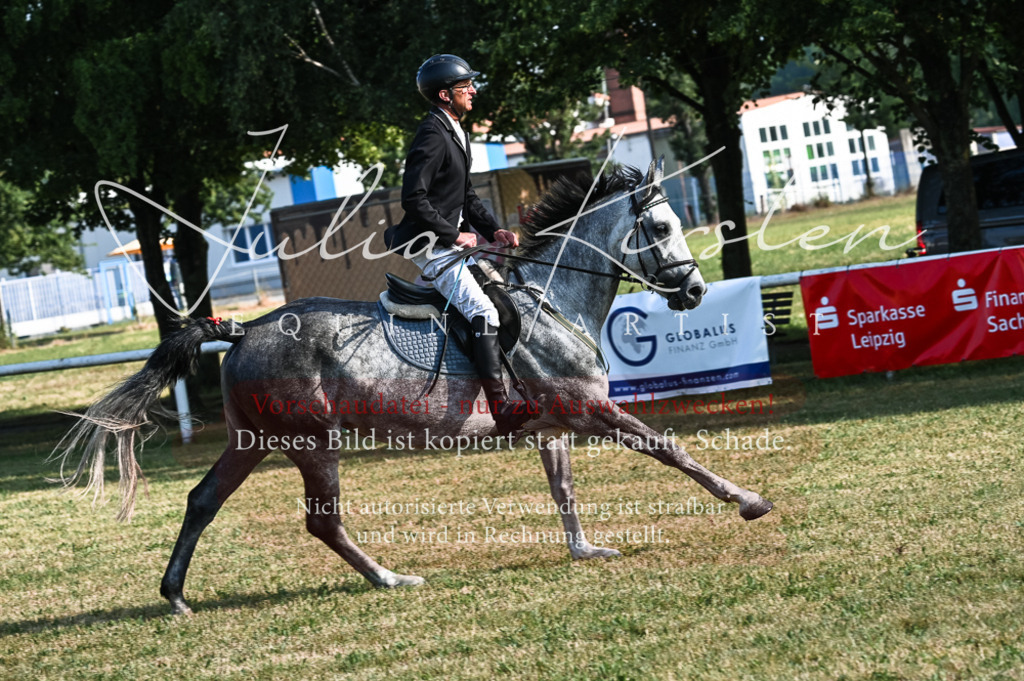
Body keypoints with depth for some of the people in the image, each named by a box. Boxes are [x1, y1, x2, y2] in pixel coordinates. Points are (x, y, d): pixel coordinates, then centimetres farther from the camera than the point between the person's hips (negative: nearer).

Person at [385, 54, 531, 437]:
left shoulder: (454, 132, 15)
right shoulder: (433, 135, -17)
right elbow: (413, 198, -23)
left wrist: (493, 230, 8)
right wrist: (454, 235, -19)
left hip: (451, 241, 11)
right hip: (430, 245, -11)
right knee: (483, 311, -21)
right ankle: (501, 411, -27)